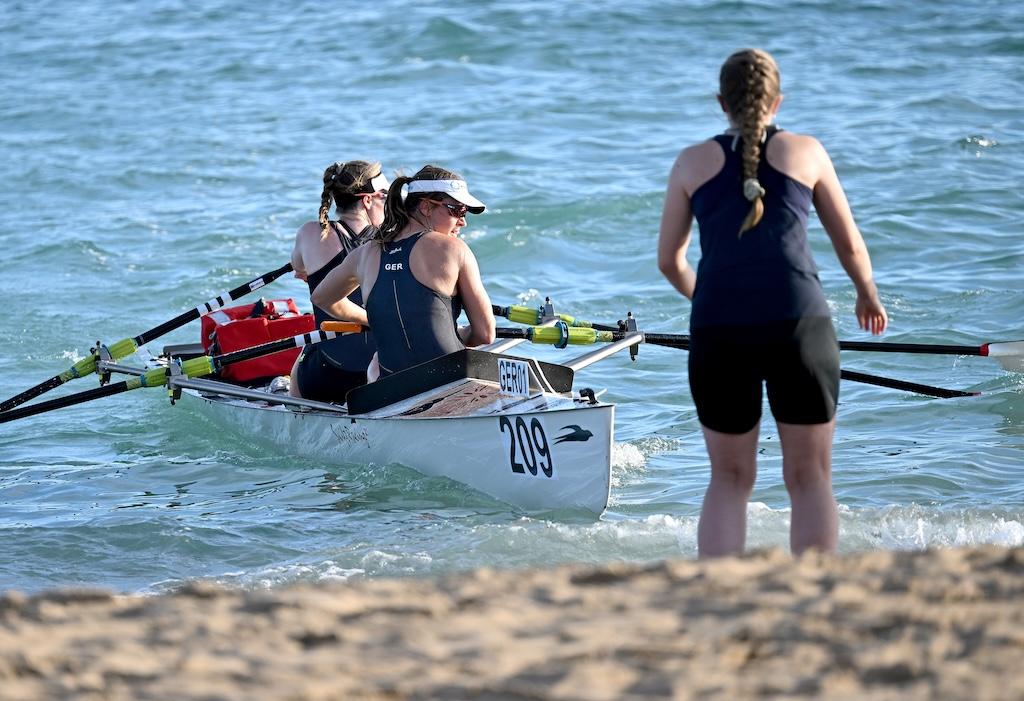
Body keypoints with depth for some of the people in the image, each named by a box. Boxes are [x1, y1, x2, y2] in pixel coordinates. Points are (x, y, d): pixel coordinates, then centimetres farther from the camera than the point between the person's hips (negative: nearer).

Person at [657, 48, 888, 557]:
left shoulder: (693, 162, 14)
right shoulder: (806, 152, 11)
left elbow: (670, 262, 17)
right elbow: (850, 244, 18)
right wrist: (868, 296, 37)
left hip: (718, 332, 1)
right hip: (799, 324, -1)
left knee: (729, 479, 14)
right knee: (810, 478, 8)